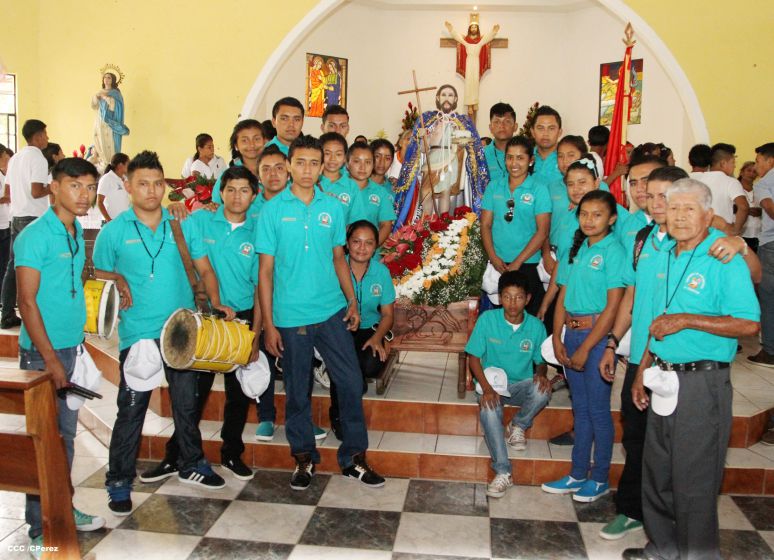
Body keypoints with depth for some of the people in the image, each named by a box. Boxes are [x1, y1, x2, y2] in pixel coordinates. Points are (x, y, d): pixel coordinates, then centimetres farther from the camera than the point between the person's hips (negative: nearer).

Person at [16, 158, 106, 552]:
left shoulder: (77, 231, 10)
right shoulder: (35, 236, -14)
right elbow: (27, 302, -17)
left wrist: (79, 342, 16)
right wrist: (51, 359, -19)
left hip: (72, 346, 8)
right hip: (43, 351, -8)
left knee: (66, 435, 16)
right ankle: (41, 528, 12)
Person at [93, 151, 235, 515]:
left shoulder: (183, 225, 4)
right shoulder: (114, 232, -2)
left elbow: (204, 269, 7)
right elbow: (100, 275, 5)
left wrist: (216, 304, -7)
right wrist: (120, 285, -15)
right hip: (138, 333, -3)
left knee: (186, 402, 16)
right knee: (131, 409, 4)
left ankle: (191, 465, 34)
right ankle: (119, 481, 18)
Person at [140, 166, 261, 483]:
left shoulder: (256, 233, 2)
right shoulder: (200, 220, -1)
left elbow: (260, 287, 3)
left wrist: (255, 337, 0)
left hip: (242, 318, 2)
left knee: (239, 392, 10)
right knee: (194, 389, 4)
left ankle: (232, 454, 28)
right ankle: (175, 457, 19)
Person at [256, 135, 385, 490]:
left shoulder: (332, 207, 6)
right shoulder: (273, 210, -3)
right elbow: (266, 269, -3)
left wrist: (352, 301, 5)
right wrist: (268, 324, -6)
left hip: (332, 312, 3)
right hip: (291, 317, -2)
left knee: (351, 383, 3)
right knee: (297, 391, 9)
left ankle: (353, 457, 19)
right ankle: (304, 457, 28)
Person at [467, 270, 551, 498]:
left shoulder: (536, 326, -4)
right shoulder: (487, 319, -9)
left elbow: (540, 361, 8)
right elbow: (474, 358, -6)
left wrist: (541, 374, -18)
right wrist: (486, 388, -22)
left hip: (521, 385, 2)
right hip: (492, 384, -1)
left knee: (543, 390, -32)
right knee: (488, 409, -35)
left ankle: (519, 426, -1)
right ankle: (502, 472, -27)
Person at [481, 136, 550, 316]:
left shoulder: (539, 190, -3)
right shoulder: (494, 187, 6)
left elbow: (542, 231, -7)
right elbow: (485, 225, 6)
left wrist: (517, 263, -11)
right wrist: (493, 257, -7)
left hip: (528, 265, -3)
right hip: (498, 265, 3)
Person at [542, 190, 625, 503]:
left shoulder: (613, 251, -10)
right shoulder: (575, 250, 10)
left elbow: (612, 307, -14)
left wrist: (585, 348, -14)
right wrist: (557, 338, 2)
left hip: (598, 336, -6)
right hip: (572, 333, 6)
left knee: (598, 409, 4)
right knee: (580, 407, 15)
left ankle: (600, 479, 19)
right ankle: (578, 474, 27)